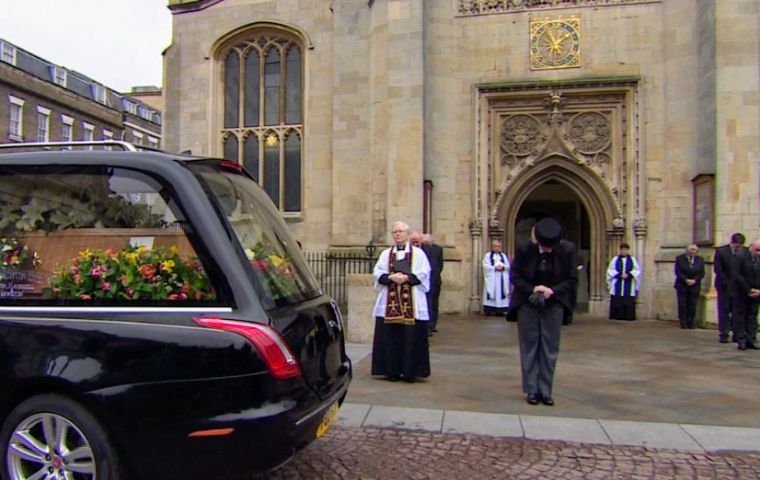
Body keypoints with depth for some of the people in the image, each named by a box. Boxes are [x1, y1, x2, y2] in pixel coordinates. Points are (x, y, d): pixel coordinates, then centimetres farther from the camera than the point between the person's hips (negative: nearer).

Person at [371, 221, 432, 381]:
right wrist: (391, 278, -14)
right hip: (389, 303, 2)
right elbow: (378, 273, 5)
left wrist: (407, 277, -17)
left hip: (412, 304, -2)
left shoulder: (418, 253, 7)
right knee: (390, 337, 1)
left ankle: (410, 371, 5)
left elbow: (423, 273, -3)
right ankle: (392, 370, 9)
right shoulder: (386, 254, 14)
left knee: (411, 337, -3)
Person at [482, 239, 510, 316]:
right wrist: (495, 267, -15)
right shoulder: (487, 255, 5)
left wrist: (503, 267, -12)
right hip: (491, 279, -3)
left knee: (501, 292, -1)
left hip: (502, 279, 3)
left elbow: (508, 266, 8)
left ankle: (500, 310, 2)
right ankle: (489, 309, -7)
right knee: (491, 292, -9)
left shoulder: (503, 255, 16)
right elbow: (485, 266, -6)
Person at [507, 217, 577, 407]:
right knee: (529, 347, 4)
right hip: (527, 303, 0)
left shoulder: (567, 251, -12)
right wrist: (532, 290, -20)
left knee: (550, 349, 4)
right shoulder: (524, 249, -13)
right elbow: (514, 275, -6)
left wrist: (552, 290, -20)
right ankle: (532, 390, 12)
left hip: (553, 304, 1)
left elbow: (572, 280, -5)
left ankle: (546, 391, 13)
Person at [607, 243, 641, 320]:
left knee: (628, 302, -4)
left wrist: (628, 275, -12)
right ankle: (617, 316, -2)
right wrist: (620, 275, -11)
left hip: (629, 285, 0)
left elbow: (637, 271, 5)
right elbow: (610, 270, 4)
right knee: (617, 301, -5)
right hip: (617, 285, 0)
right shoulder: (615, 259, 9)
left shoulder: (633, 259, 10)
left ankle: (628, 316, -2)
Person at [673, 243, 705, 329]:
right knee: (683, 305, -2)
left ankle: (691, 323, 4)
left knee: (693, 305, -2)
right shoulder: (680, 258, 2)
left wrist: (694, 280, -12)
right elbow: (678, 271, -4)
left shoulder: (700, 260, 8)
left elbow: (702, 273, 3)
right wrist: (685, 280, -15)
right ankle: (683, 323, 3)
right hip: (682, 286, -1)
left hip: (694, 286, 1)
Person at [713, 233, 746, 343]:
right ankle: (723, 335, 6)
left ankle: (737, 334, 10)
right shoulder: (721, 251, -6)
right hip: (725, 287, -2)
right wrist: (728, 284, -13)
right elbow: (717, 270, -8)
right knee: (724, 311, 1)